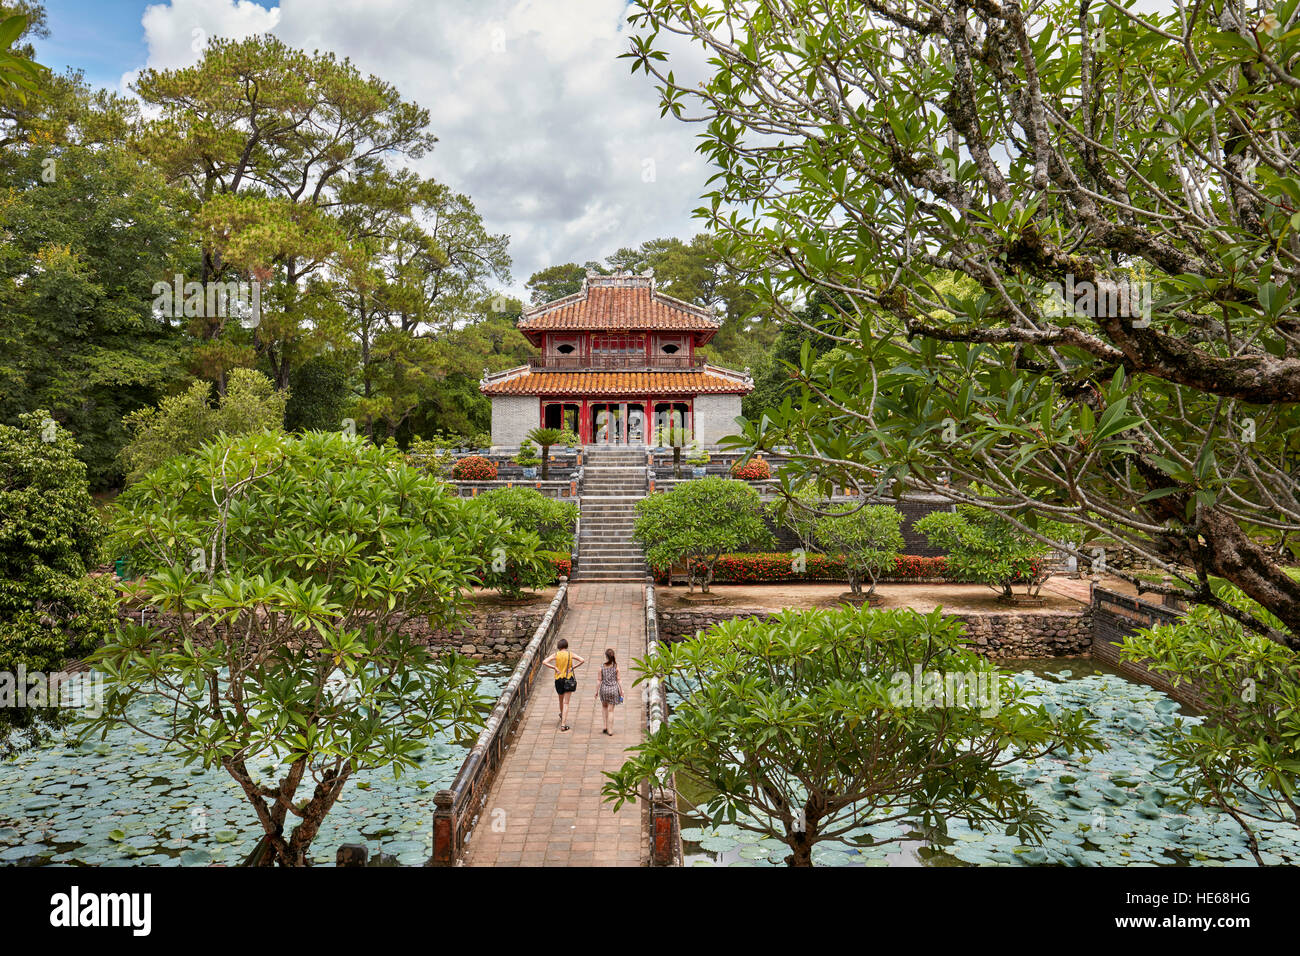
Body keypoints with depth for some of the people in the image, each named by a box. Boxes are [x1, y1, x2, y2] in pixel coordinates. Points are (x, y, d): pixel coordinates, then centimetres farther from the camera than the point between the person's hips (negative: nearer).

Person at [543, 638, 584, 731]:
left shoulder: (556, 654, -3)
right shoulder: (570, 654, -4)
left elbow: (544, 662, -13)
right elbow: (582, 660, -12)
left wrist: (554, 668, -7)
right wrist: (573, 667, -6)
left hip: (558, 679, 2)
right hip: (569, 679, -2)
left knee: (561, 699, 25)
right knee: (566, 703, -1)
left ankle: (562, 716, 49)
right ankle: (563, 724, -10)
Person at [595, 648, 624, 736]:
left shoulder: (602, 667, -9)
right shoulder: (616, 666, -8)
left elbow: (599, 680, -5)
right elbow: (618, 680, -4)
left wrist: (596, 691, 5)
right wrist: (621, 690, 5)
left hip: (604, 689, 0)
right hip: (614, 689, 0)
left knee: (604, 706, 25)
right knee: (611, 710, 9)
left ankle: (605, 726, 17)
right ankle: (609, 729, 8)